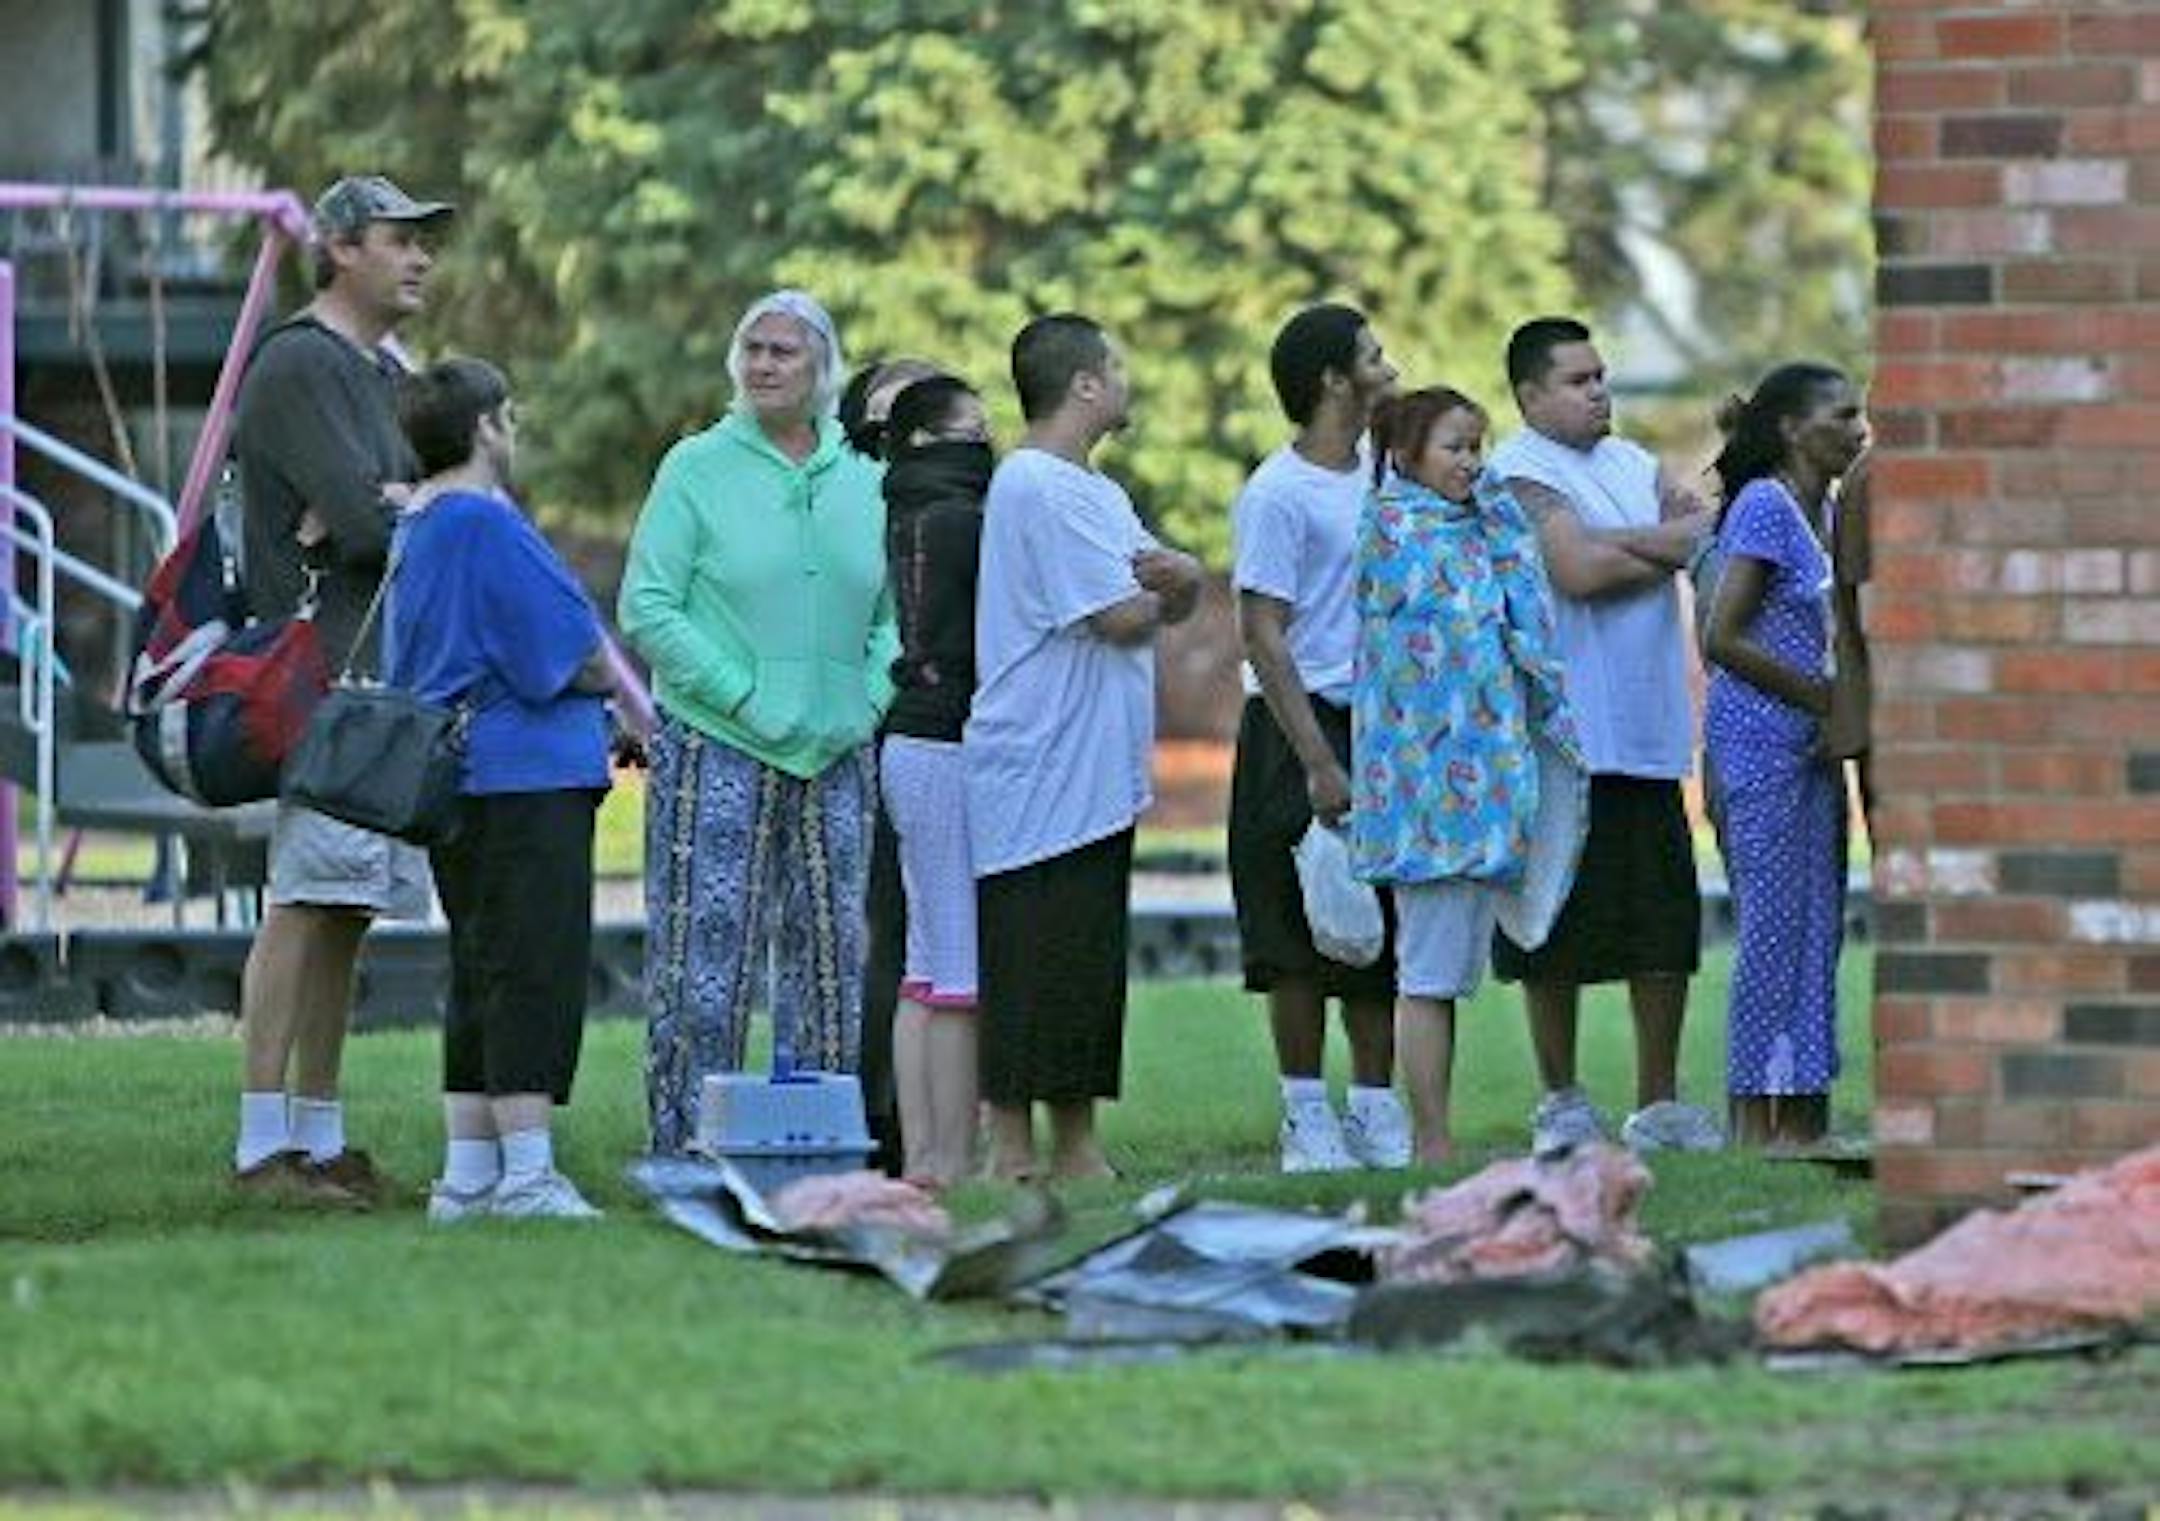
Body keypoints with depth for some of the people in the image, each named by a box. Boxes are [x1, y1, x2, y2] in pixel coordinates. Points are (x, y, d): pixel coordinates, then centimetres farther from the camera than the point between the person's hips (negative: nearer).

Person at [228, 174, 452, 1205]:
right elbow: (364, 518, -18)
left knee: (345, 912, 9)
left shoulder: (386, 374, 23)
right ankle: (264, 1141, -15)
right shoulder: (299, 366, -8)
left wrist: (393, 508, -9)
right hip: (324, 669, -9)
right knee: (305, 903, -13)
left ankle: (318, 1137, 11)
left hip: (393, 679, 9)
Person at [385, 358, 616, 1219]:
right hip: (525, 774, -10)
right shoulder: (487, 524, -13)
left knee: (480, 978, 12)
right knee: (535, 970, -9)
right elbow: (573, 652, -14)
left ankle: (467, 1176, 11)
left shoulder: (412, 529, 16)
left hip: (450, 777, 10)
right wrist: (614, 684, 7)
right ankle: (528, 1172, -12)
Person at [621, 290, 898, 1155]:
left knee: (834, 957, 6)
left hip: (837, 758, 4)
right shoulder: (698, 469, -1)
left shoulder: (864, 482, 11)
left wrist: (869, 701, -2)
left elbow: (894, 615, 16)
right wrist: (744, 696, -13)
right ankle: (687, 1151, -3)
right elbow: (648, 610, -7)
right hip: (720, 752, -4)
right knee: (707, 959, -6)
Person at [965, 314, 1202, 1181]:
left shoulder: (1095, 492, 20)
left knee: (1087, 971, 11)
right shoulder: (1035, 487, -13)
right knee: (1029, 974, -8)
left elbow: (1176, 602, 15)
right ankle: (1012, 1156, -7)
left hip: (1097, 778, 10)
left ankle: (1076, 1152, 14)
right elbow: (1125, 617, -17)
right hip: (1038, 777, -10)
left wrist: (1178, 578, -8)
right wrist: (1157, 591, 5)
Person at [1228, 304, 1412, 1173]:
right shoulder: (1277, 496, -12)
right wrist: (1319, 765, -19)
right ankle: (1306, 1116, 3)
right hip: (1301, 733, -7)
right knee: (1302, 938, -2)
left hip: (1385, 728, 7)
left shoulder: (1380, 474, 11)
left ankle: (1375, 1105, 16)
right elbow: (1264, 638, -15)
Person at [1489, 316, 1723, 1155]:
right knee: (1560, 932, 0)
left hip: (1647, 735, 6)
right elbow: (1578, 572, -18)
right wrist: (1670, 546, -3)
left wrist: (1618, 544, -13)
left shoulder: (1632, 463, 17)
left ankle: (1659, 1103, 11)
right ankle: (1561, 1101, 11)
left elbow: (1702, 524, 3)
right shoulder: (1519, 474, -6)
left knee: (1664, 926, 4)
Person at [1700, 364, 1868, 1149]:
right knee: (1773, 930, -6)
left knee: (1817, 930, 9)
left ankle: (1803, 1122, 13)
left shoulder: (1821, 510, 13)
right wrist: (1822, 696, -14)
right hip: (1762, 740, -9)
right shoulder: (1765, 506, -13)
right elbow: (1722, 639, -18)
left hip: (1810, 748, 9)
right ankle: (1754, 1122, -2)